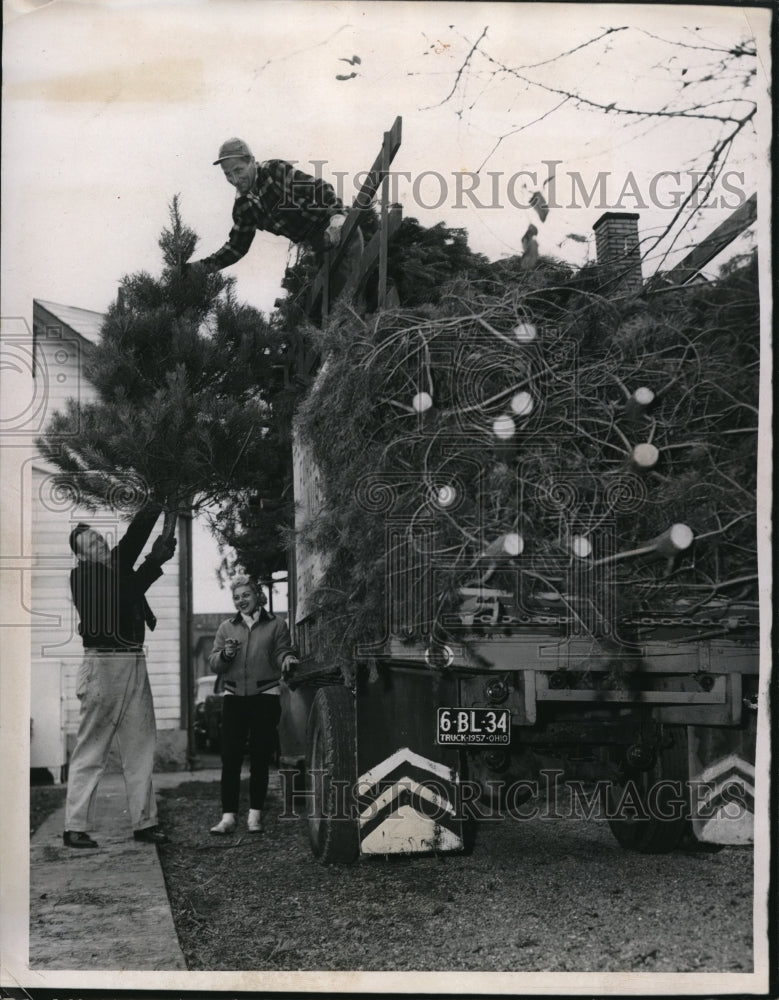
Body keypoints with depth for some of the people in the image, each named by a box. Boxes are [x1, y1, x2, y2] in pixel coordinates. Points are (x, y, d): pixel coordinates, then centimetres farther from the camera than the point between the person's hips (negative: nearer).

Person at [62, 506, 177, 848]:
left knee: (140, 746, 5)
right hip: (104, 664, -7)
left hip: (134, 665, 7)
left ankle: (144, 823, 8)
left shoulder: (119, 562, 14)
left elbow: (138, 529, 8)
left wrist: (160, 506, -8)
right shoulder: (82, 577, -6)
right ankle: (75, 828, -1)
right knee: (91, 749, -4)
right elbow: (121, 596, -15)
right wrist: (156, 560, -13)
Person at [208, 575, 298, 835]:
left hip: (265, 696, -2)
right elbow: (214, 664, 10)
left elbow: (282, 653, 2)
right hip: (234, 697, 2)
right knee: (230, 757, -4)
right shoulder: (226, 628, 13)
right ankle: (228, 816, -1)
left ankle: (255, 814, 11)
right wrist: (225, 654, -11)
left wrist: (287, 659, -21)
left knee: (260, 757, 3)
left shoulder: (276, 625, 7)